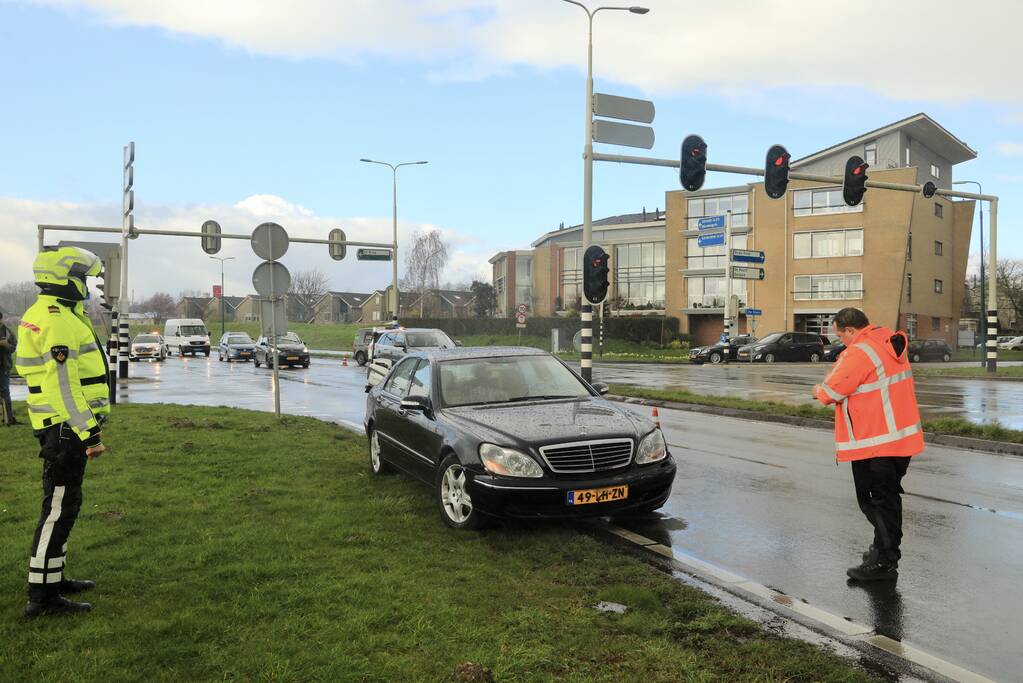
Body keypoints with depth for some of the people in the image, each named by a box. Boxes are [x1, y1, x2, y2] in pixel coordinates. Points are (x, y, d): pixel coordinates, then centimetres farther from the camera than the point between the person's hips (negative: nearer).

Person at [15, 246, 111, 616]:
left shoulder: (41, 314, 15)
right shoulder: (59, 320, -18)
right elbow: (63, 384, -24)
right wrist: (89, 432, -22)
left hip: (58, 427, 11)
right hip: (66, 428, -11)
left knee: (61, 504, 18)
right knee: (59, 508, -5)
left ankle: (53, 578, 29)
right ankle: (42, 596, 0)